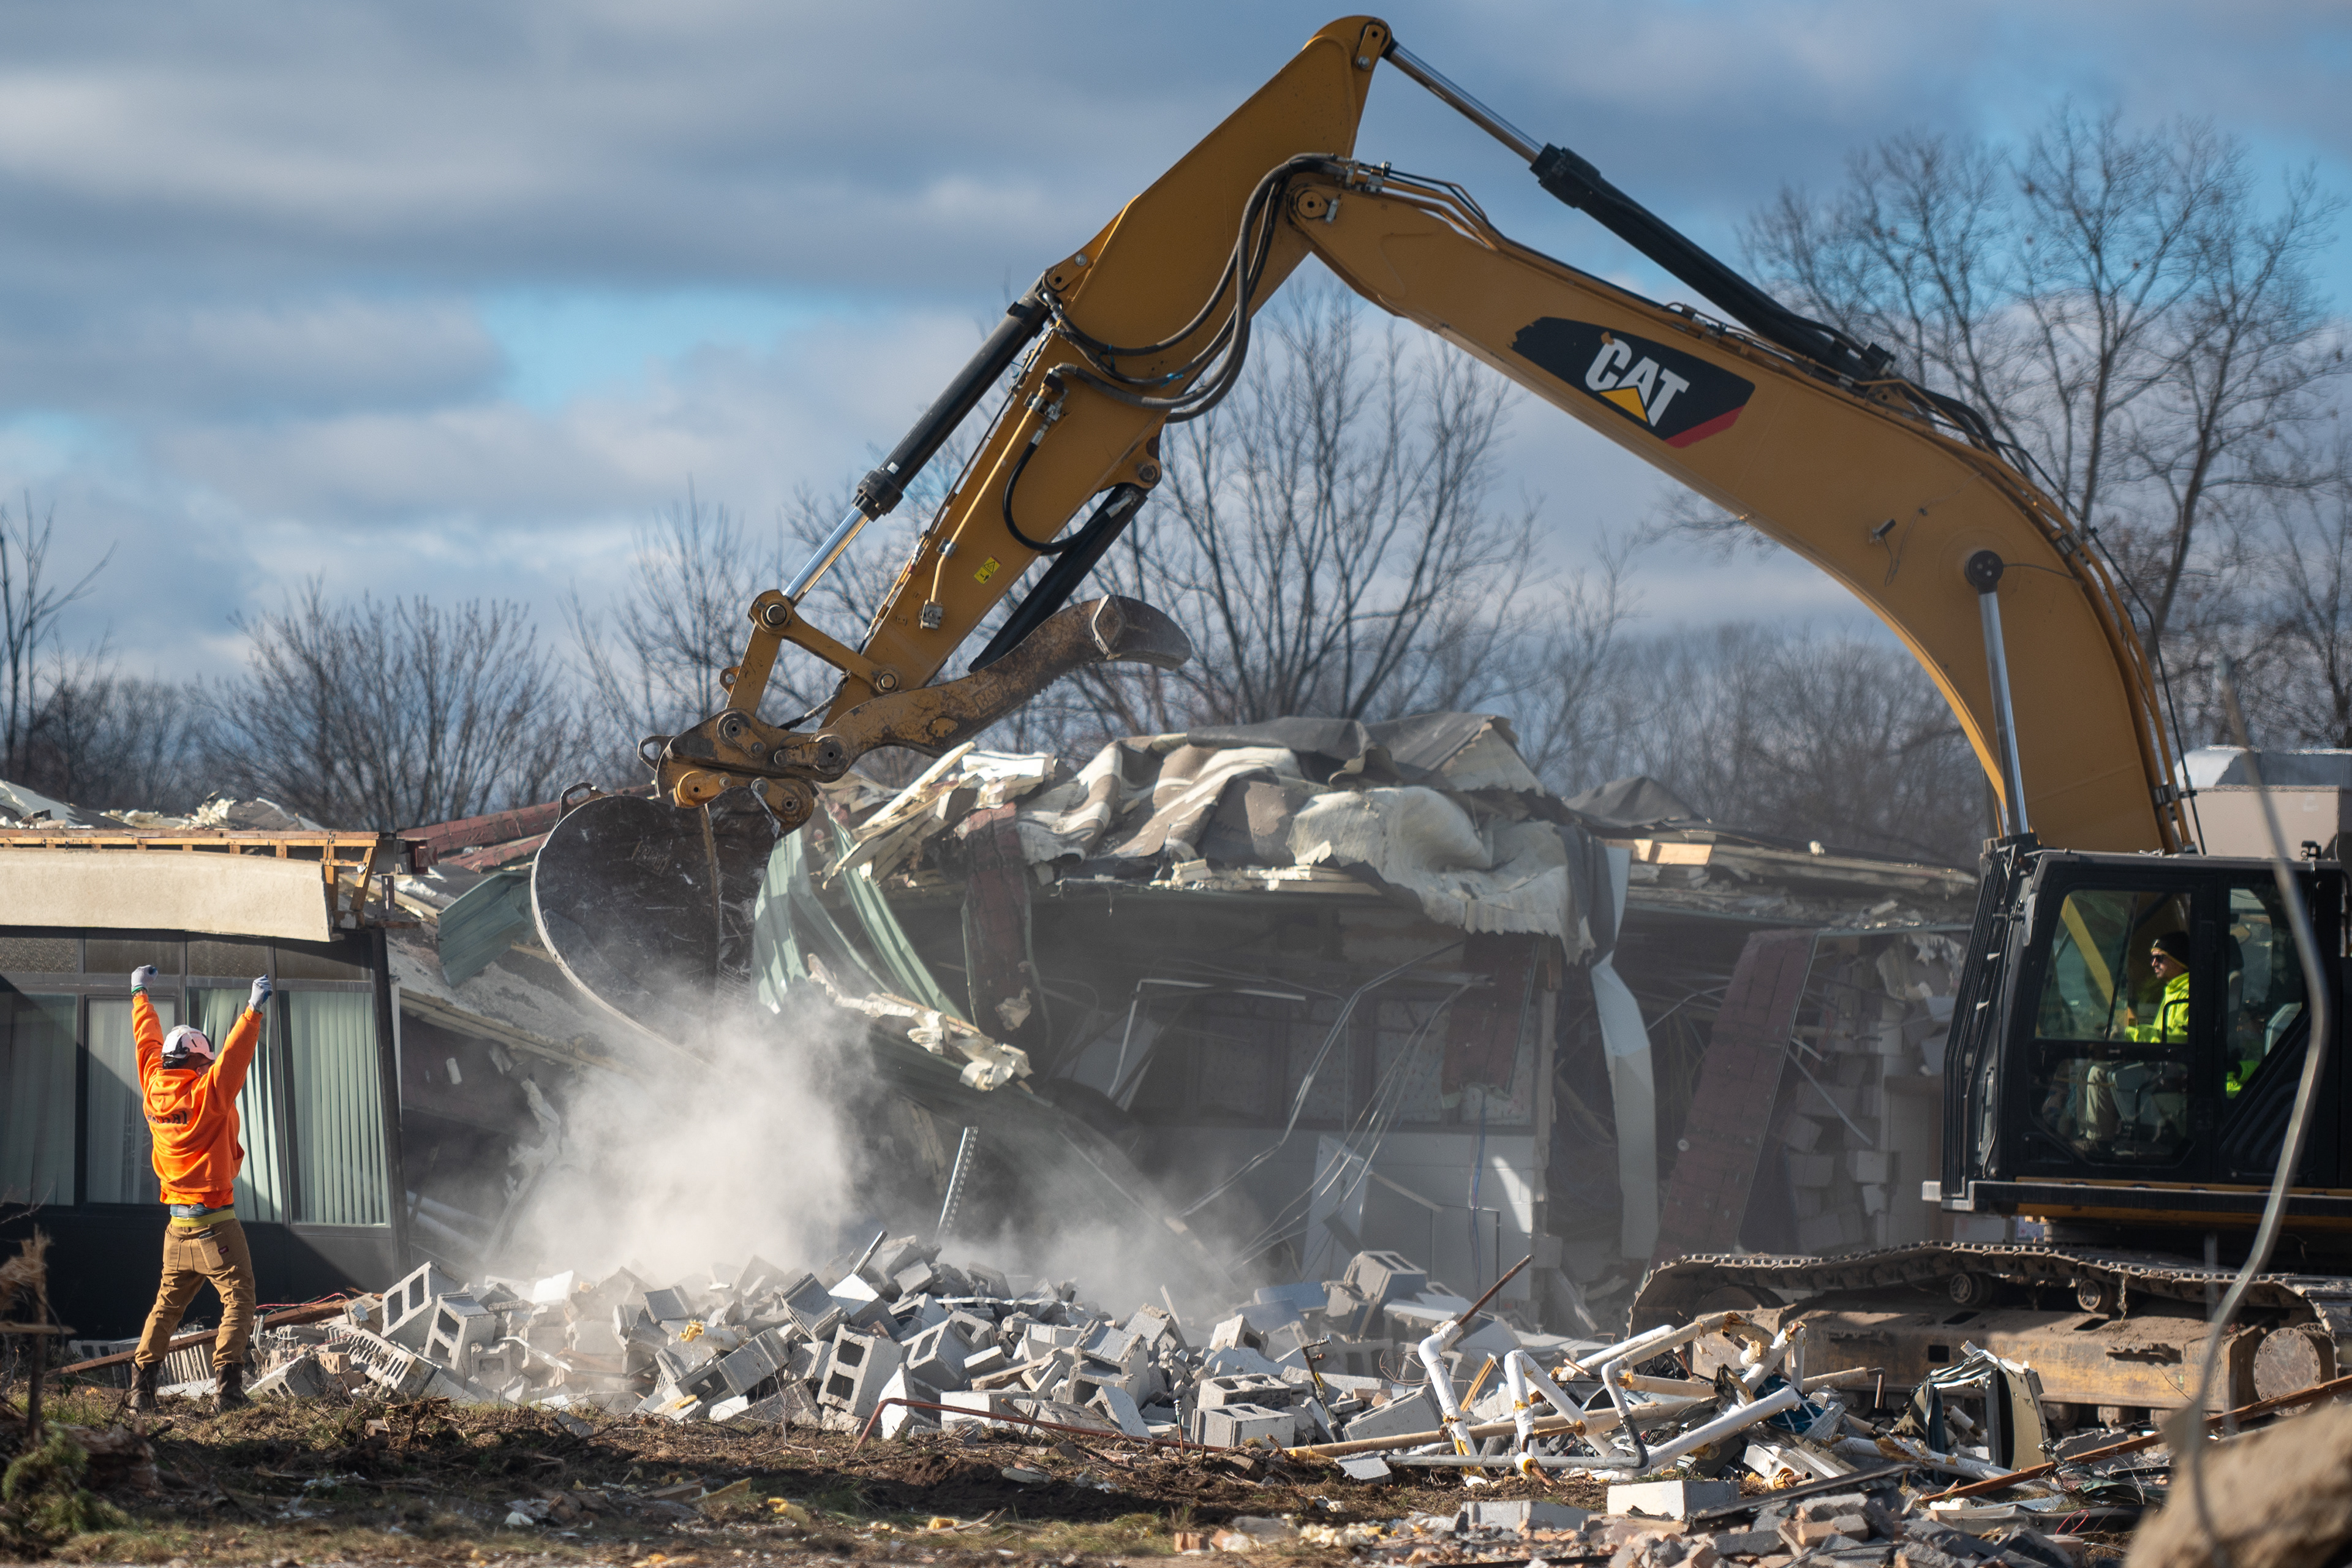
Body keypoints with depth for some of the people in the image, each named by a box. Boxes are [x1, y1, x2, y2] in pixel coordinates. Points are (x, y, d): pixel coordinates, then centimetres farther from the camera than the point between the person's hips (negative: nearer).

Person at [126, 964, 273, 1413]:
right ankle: (226, 1386, -19)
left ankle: (142, 1385, 12)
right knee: (238, 1300, -7)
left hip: (177, 1227, 7)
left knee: (167, 1306, 15)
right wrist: (253, 1010, -22)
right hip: (215, 1224, -7)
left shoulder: (155, 1090, 5)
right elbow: (234, 1056, -22)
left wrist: (141, 995, 31)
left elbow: (149, 1044, 18)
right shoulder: (206, 1095, -13)